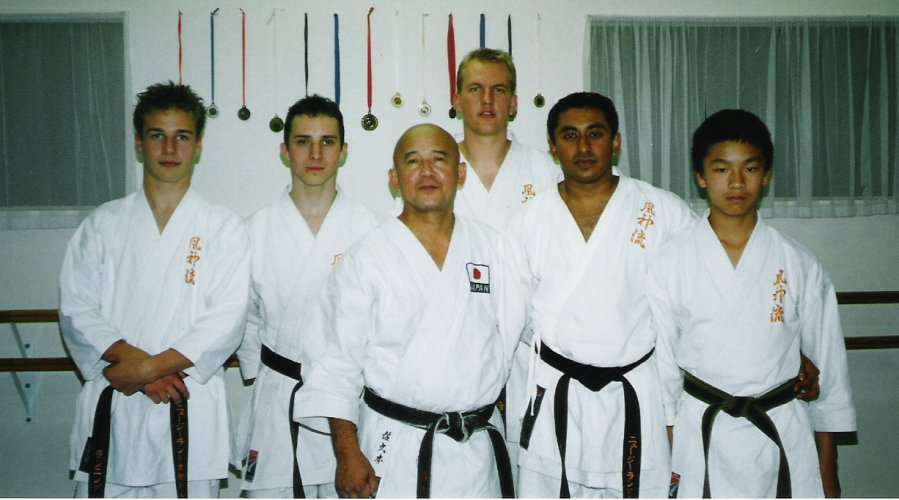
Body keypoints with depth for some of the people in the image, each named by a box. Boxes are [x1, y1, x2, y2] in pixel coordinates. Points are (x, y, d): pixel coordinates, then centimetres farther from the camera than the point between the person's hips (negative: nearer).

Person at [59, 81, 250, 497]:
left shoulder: (223, 229, 2)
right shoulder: (103, 225, 9)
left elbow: (226, 320, -7)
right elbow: (77, 310, 2)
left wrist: (150, 367, -13)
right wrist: (131, 361, -13)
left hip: (189, 411, -1)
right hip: (110, 411, 2)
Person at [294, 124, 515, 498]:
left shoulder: (491, 247, 4)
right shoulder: (366, 257, -5)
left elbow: (511, 338, 12)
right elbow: (338, 361, -5)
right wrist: (348, 454, -8)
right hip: (395, 450, -3)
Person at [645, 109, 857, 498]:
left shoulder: (800, 266, 0)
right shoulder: (671, 264, -3)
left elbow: (827, 364, 6)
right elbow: (661, 363, 0)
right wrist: (665, 457, -1)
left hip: (783, 437, 1)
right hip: (701, 437, -1)